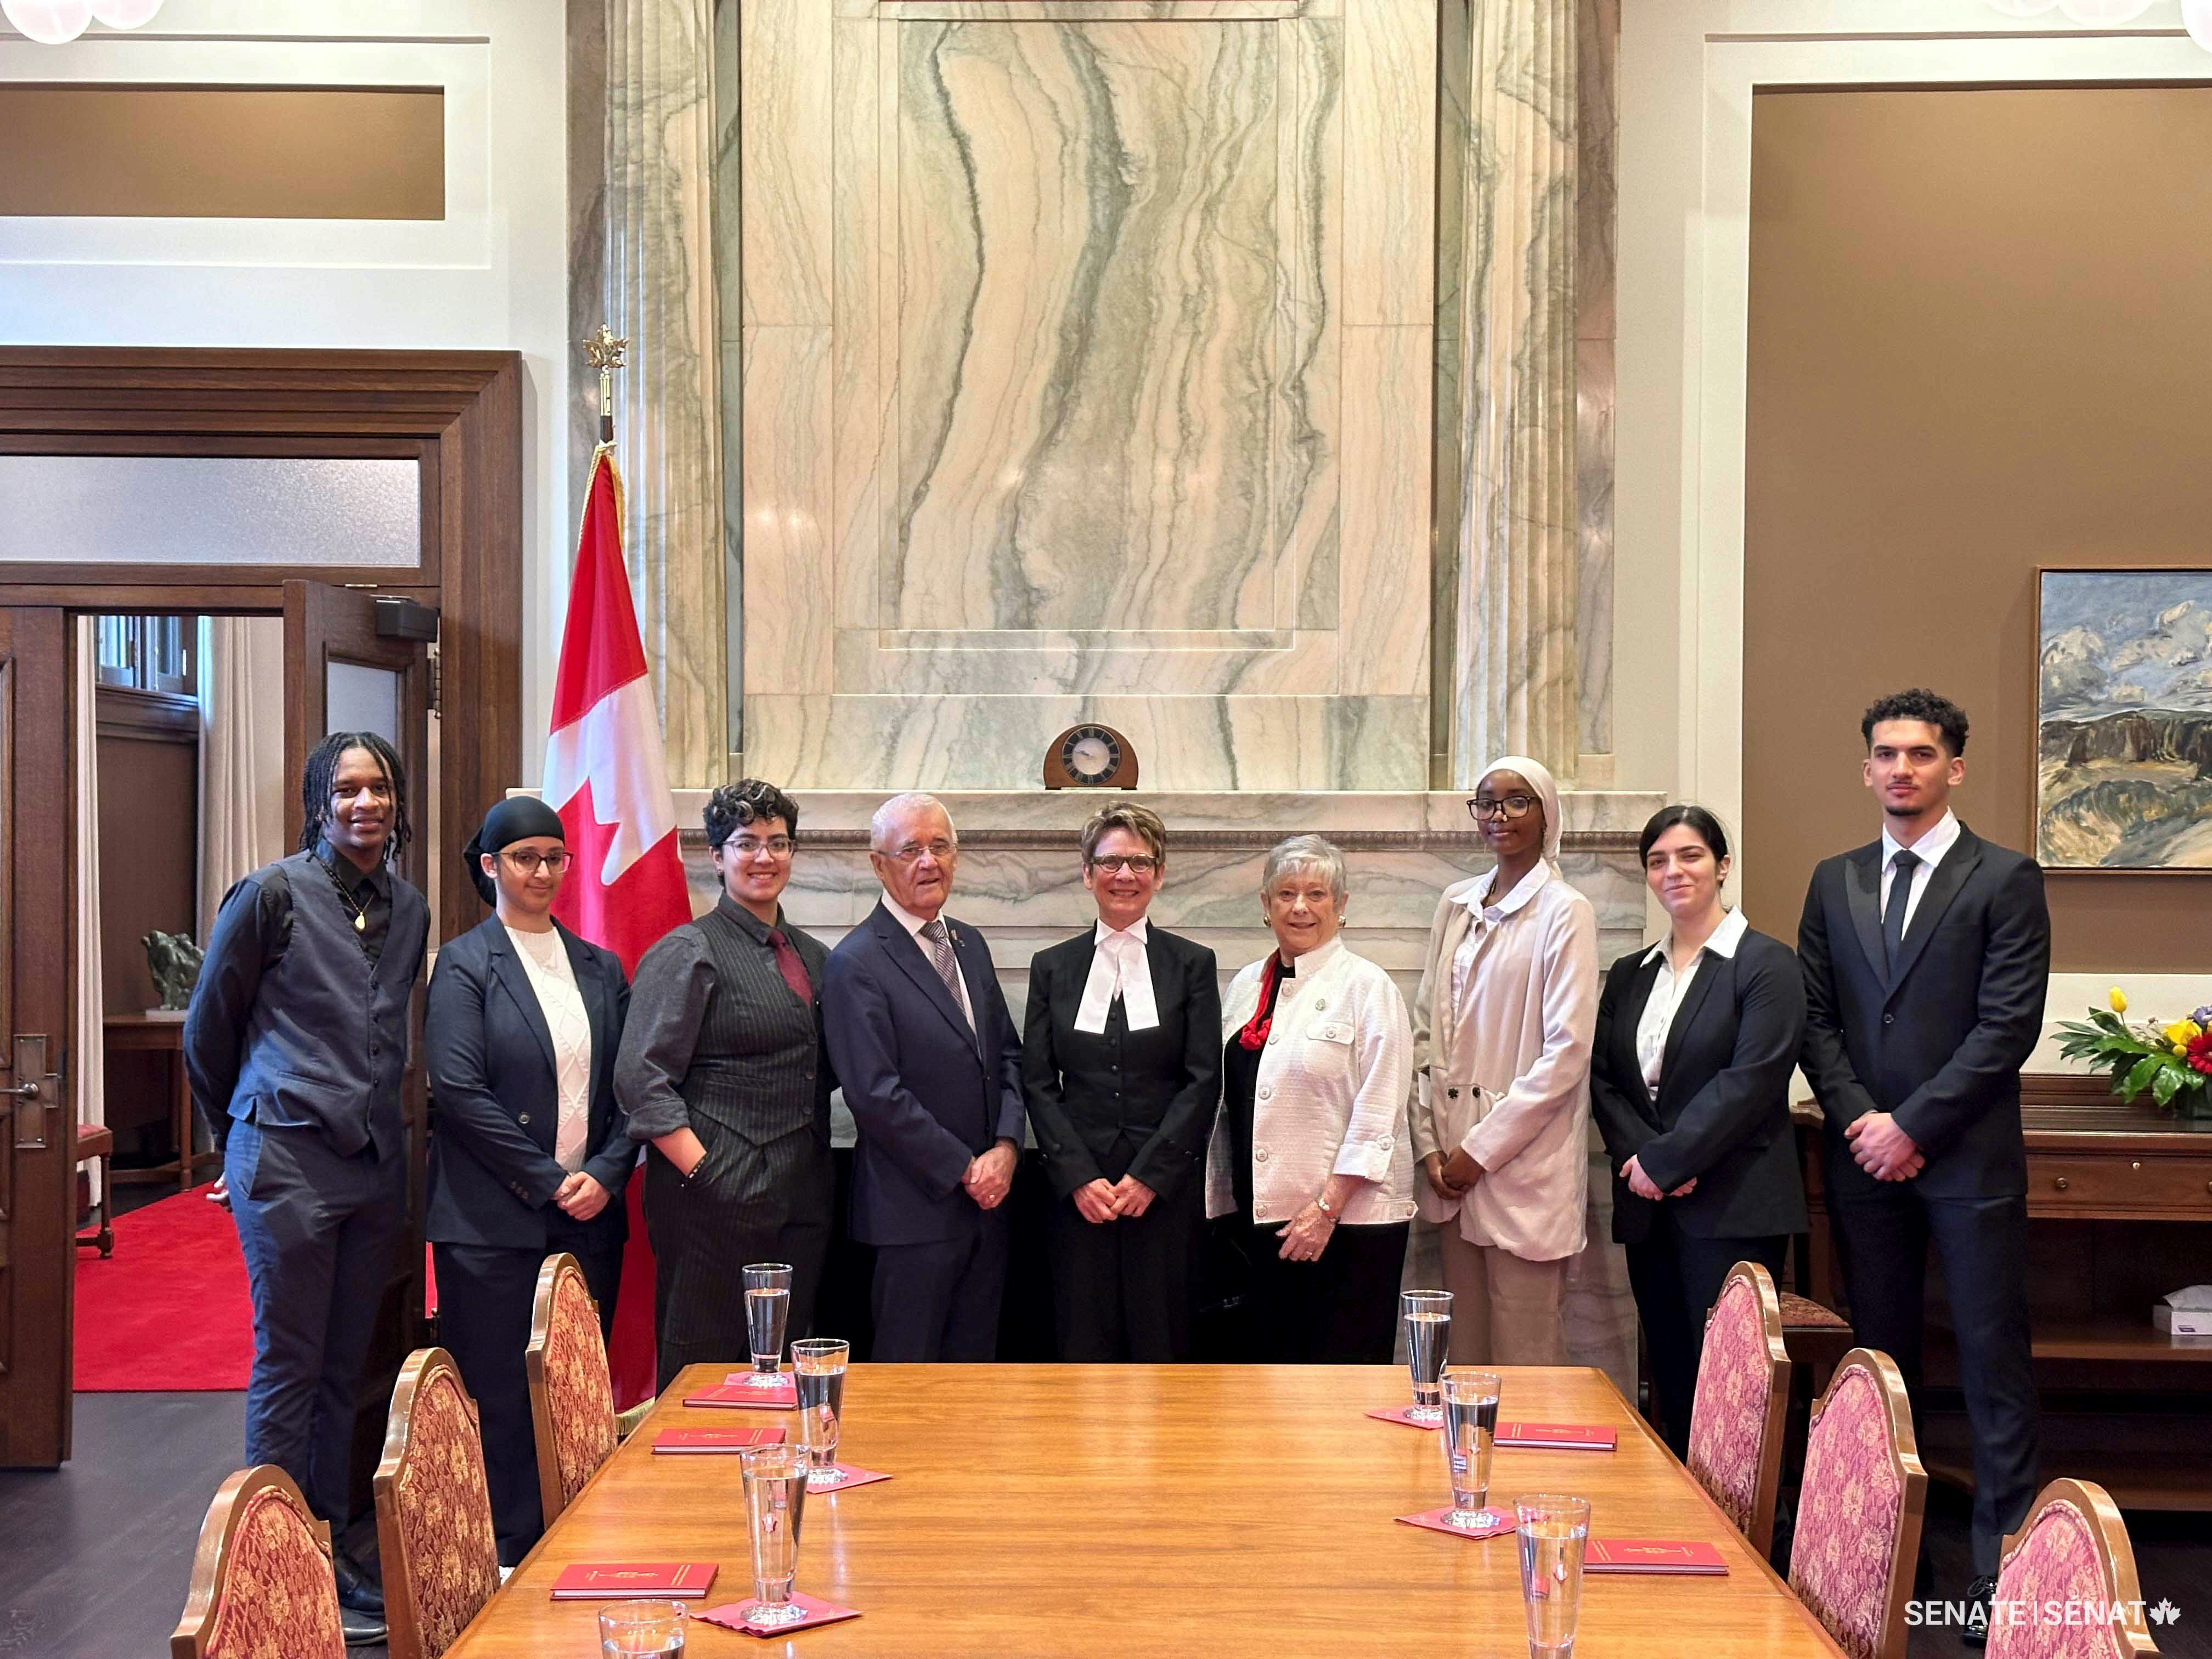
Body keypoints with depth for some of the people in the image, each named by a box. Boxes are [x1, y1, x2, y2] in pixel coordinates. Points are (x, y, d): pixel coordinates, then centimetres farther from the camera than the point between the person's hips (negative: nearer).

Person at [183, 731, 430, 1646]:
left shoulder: (409, 909, 10)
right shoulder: (273, 893, -7)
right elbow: (209, 1028, 2)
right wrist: (245, 1126, 11)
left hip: (377, 1161, 5)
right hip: (288, 1160, -5)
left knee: (344, 1367, 12)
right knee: (290, 1367, 1)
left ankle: (334, 1548, 22)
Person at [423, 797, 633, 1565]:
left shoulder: (601, 969, 15)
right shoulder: (465, 963, 0)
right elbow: (459, 1089, -10)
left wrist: (604, 1175, -5)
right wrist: (549, 1180, -11)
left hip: (588, 1215, 4)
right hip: (494, 1221, -4)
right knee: (500, 1403, -3)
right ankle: (501, 1569, 6)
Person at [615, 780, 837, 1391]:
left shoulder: (811, 955, 15)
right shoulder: (689, 952, -5)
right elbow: (641, 1077, -12)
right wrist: (702, 1173, -17)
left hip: (801, 1202, 7)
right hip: (716, 1202, -7)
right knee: (700, 1371, -1)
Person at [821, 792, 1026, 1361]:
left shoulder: (969, 944, 13)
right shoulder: (856, 963, -11)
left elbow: (1008, 1054, 15)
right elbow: (874, 1095, -16)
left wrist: (1006, 1147, -2)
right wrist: (964, 1170, -13)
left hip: (987, 1200, 7)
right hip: (915, 1208, -7)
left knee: (975, 1370, 12)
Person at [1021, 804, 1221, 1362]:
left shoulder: (1192, 965, 5)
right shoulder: (1052, 967, 9)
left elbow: (1203, 1082, -1)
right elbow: (1038, 1083, 4)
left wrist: (1149, 1175, -10)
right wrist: (1078, 1177, -7)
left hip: (1165, 1189, -1)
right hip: (1078, 1190, 1)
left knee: (1162, 1349, 1)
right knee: (1084, 1351, 2)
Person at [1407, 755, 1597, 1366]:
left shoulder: (1565, 913, -6)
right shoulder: (1456, 904, 12)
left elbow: (1566, 1053, -12)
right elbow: (1426, 1028, 12)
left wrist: (1481, 1149, -12)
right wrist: (1430, 1145, 2)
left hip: (1525, 1163, -5)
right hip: (1453, 1159, 6)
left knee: (1524, 1358, -1)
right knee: (1464, 1348, 10)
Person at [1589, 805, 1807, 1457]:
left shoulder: (1766, 963, -3)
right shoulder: (1629, 975, 16)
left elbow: (1752, 1079, -13)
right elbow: (1603, 1079, 10)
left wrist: (1666, 1162, -14)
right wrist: (1640, 1157, -8)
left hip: (1731, 1207, -6)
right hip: (1649, 1209, 6)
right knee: (1671, 1385, 8)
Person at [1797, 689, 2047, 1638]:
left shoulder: (2006, 880, -2)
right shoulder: (1835, 882, 11)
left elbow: (2008, 1025, -9)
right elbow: (1816, 1016, 8)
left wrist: (1913, 1125, -13)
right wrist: (1857, 1118, -6)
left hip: (1968, 1157, -4)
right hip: (1865, 1157, 4)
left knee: (1993, 1355, 0)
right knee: (1882, 1354, 10)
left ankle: (2001, 1558, 5)